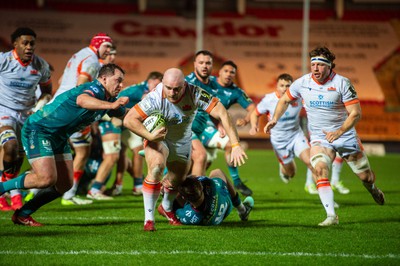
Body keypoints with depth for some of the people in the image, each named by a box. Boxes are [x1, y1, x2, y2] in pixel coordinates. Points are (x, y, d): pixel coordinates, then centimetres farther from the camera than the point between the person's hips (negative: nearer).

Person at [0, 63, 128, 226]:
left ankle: (22, 214, 15)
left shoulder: (109, 99, 6)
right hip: (38, 130, -10)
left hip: (59, 138, 10)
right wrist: (111, 105, -62)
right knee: (46, 178, -22)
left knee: (65, 184, 5)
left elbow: (124, 114, 27)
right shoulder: (95, 88, -23)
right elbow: (82, 100, -49)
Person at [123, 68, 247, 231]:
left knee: (177, 181, 18)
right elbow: (129, 120, -30)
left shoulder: (195, 94, -31)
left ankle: (166, 208, 54)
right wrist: (149, 136, -43)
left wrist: (235, 145, -39)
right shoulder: (155, 98, -34)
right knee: (156, 166, -33)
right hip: (158, 138, -3)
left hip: (183, 141, 4)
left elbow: (222, 114, -32)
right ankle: (149, 218, -23)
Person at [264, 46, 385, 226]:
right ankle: (331, 216, -29)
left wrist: (339, 132, -26)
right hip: (319, 138, 1)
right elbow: (285, 100, 14)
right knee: (320, 169, -28)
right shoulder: (302, 83, -5)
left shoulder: (342, 83, -14)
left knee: (366, 177, 6)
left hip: (346, 136, -1)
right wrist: (274, 120, 0)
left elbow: (355, 113, -14)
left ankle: (374, 190, 46)